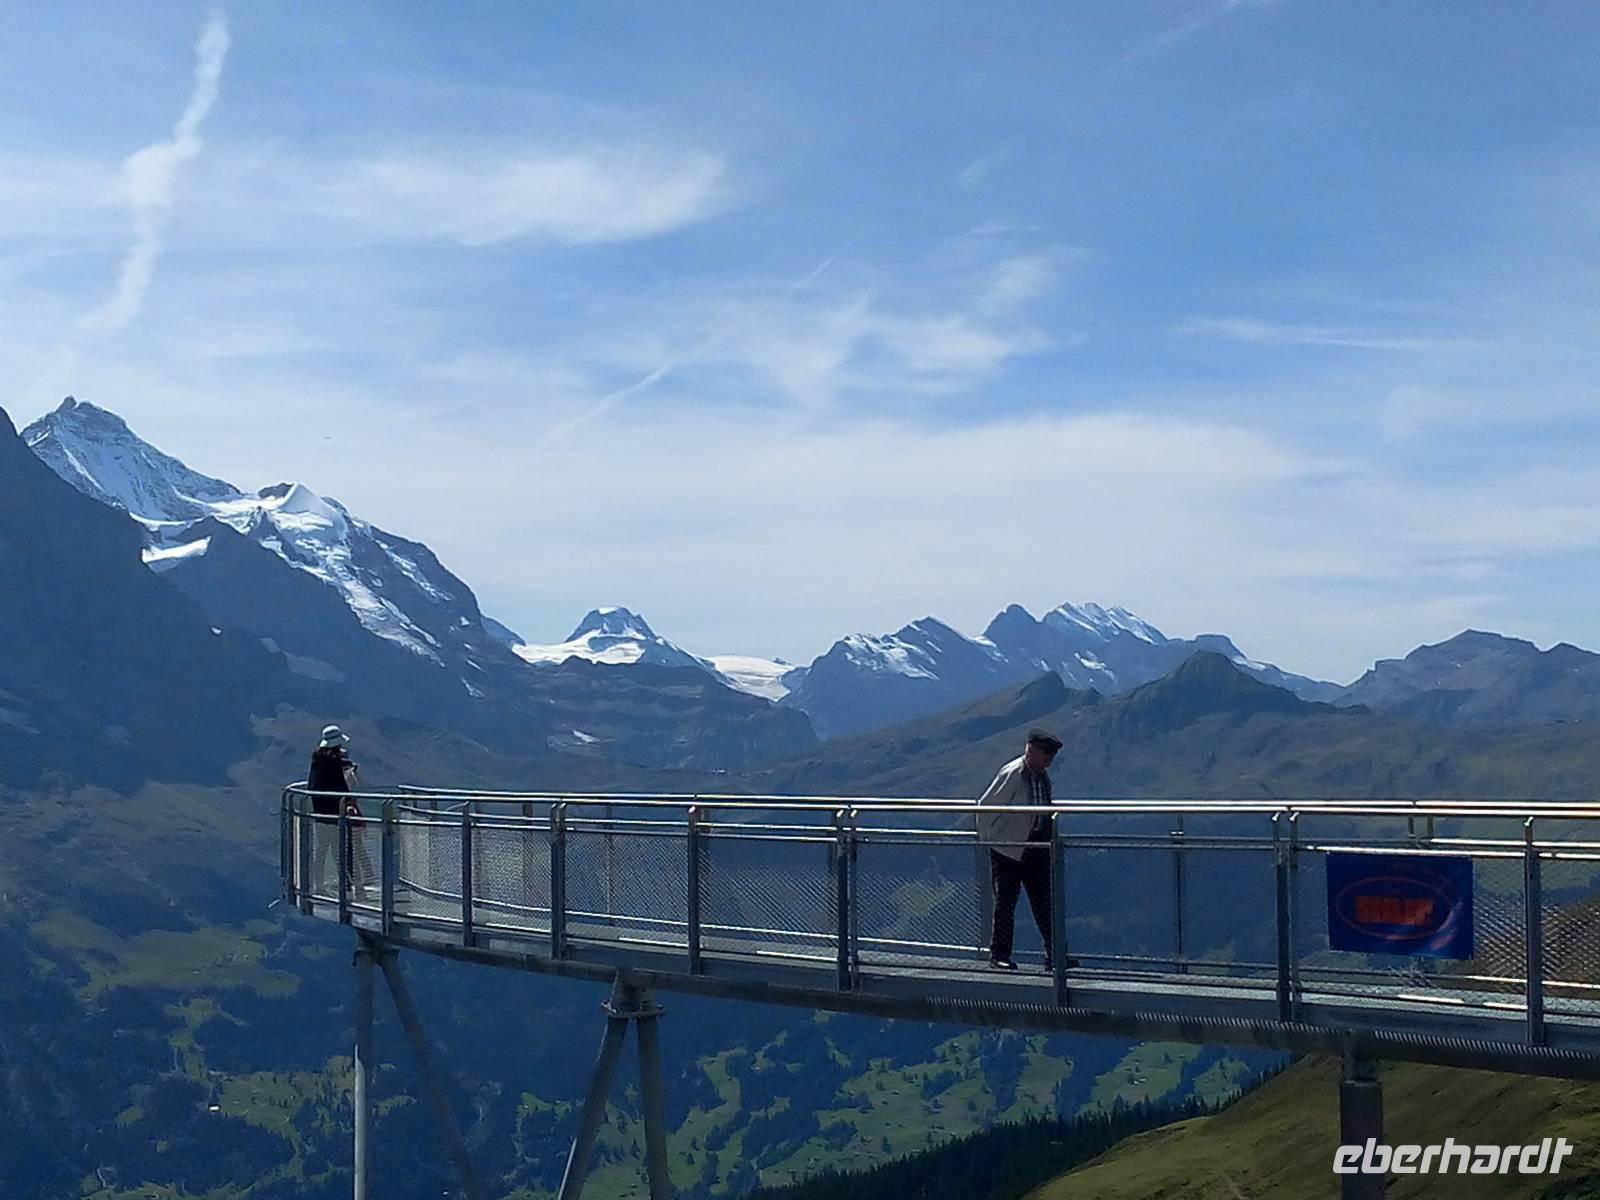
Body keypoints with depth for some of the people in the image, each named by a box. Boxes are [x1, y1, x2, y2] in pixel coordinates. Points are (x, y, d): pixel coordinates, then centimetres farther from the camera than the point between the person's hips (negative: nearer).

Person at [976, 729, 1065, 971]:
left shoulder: (1043, 776, 7)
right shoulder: (1011, 774, -16)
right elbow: (985, 806, -13)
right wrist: (986, 838, -6)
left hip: (1036, 848, 7)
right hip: (1008, 849, -7)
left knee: (1045, 904, 4)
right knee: (1005, 903, 0)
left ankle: (1054, 955, 6)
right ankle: (999, 955, 9)